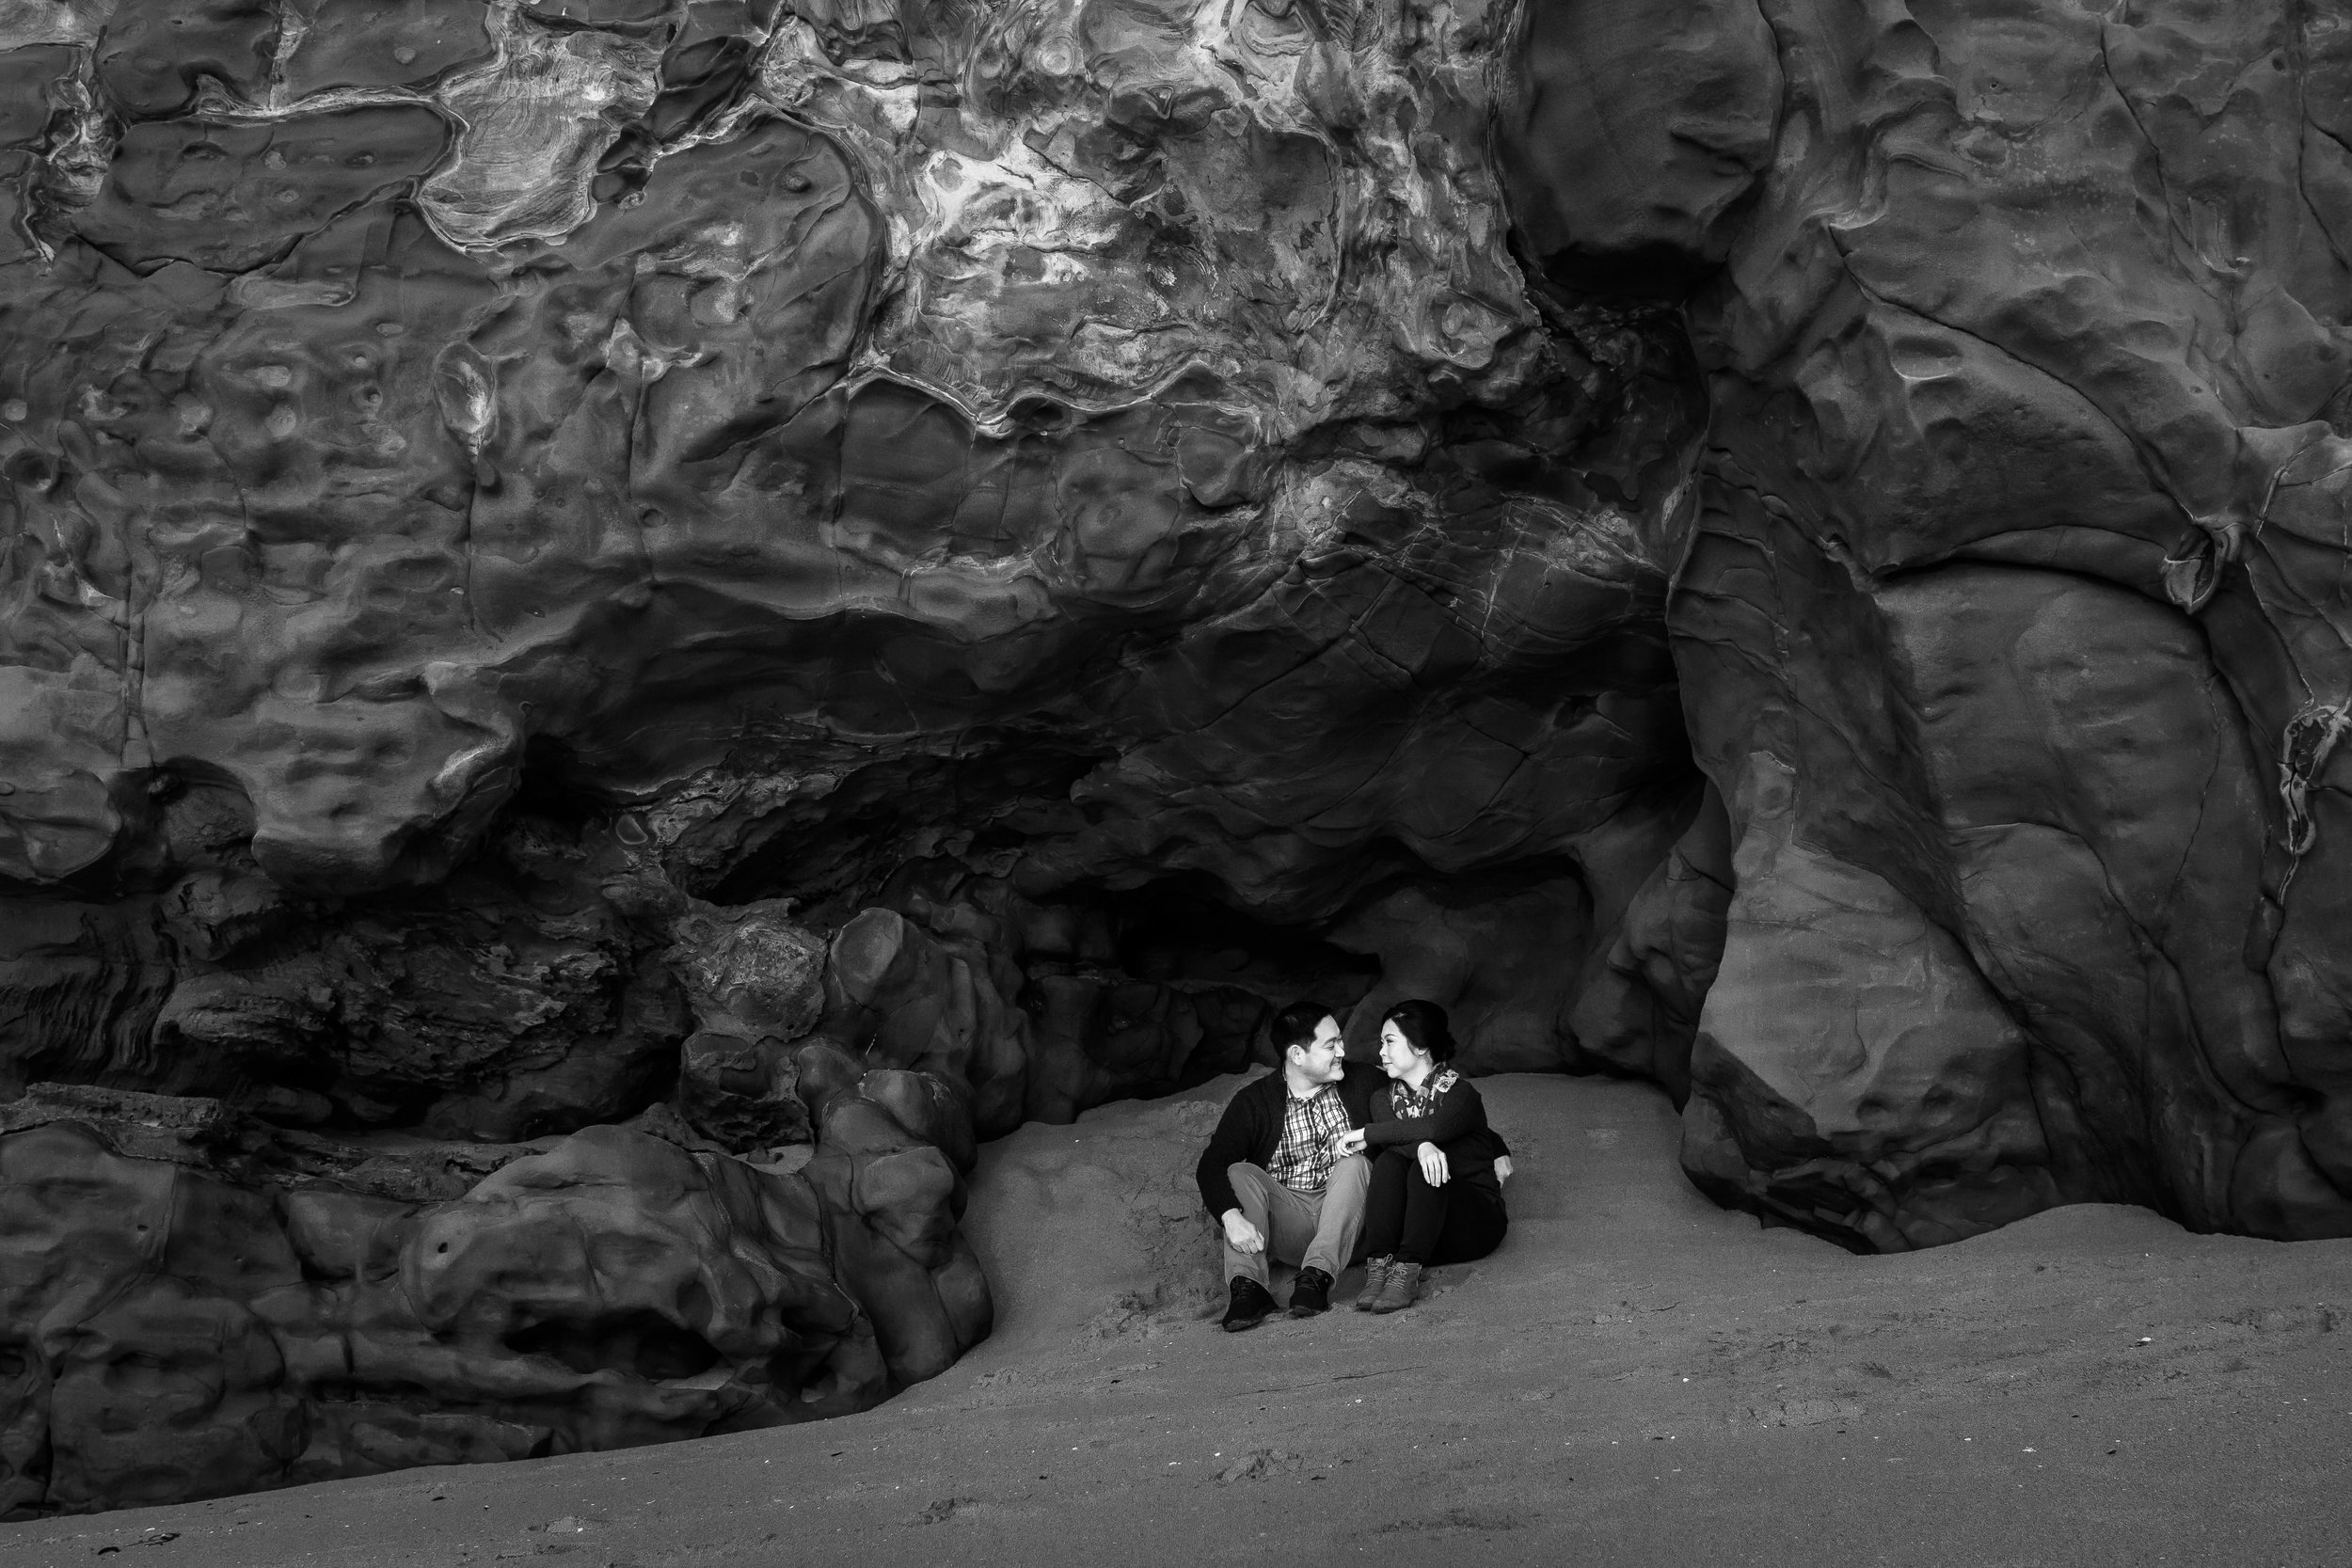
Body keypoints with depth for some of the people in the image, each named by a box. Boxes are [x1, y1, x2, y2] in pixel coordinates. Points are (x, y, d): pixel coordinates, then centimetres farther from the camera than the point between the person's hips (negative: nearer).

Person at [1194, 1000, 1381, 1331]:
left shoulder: (1359, 1084, 5)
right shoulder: (1253, 1101, -1)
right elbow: (1211, 1165, -12)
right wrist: (1231, 1216, -32)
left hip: (1347, 1227, 0)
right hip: (1287, 1223, 0)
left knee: (1354, 1164, -25)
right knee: (1240, 1174, -22)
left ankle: (1317, 1276, -37)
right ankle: (1247, 1287, -40)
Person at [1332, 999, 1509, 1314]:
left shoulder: (1459, 1093, -4)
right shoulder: (1385, 1099, 11)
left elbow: (1436, 1128, -27)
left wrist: (1366, 1134, -22)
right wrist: (1421, 1146, -34)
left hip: (1475, 1224, -3)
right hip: (1413, 1230, 3)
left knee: (1423, 1169, -31)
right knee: (1390, 1161, -24)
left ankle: (1407, 1273, -43)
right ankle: (1378, 1268, -37)